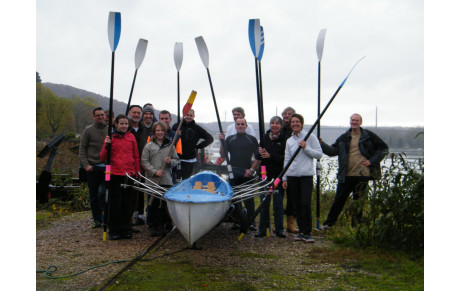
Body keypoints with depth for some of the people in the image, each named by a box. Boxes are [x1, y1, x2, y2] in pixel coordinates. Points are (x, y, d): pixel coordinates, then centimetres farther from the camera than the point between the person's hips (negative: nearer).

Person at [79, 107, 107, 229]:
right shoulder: (88, 130, 2)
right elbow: (82, 149, 2)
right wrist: (86, 164, -8)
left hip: (107, 167, 1)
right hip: (93, 167, -1)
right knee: (93, 196, 6)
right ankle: (96, 219, 16)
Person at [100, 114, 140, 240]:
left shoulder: (131, 137, 7)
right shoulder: (110, 137, 1)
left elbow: (136, 156, 14)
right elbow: (103, 158, 0)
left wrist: (138, 172, 11)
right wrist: (106, 145, -15)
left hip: (129, 174, 2)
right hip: (115, 175, -2)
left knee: (127, 204, 8)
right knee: (115, 204, 1)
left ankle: (126, 230, 19)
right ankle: (113, 231, 12)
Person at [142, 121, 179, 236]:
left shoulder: (170, 145, 9)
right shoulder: (149, 146, 5)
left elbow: (176, 160, 14)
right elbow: (144, 162, 2)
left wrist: (170, 161, -8)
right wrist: (155, 171, -9)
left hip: (166, 180, 1)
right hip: (152, 180, -1)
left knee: (165, 204, -1)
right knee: (153, 204, 2)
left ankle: (165, 226, 11)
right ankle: (152, 226, 14)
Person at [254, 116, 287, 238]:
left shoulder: (285, 139, -3)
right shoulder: (265, 138, 8)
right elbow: (257, 157, 10)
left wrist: (270, 156, -18)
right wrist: (260, 153, -12)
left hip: (278, 175, -3)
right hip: (265, 175, 3)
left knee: (278, 204, 3)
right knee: (264, 203, 7)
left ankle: (279, 229, 14)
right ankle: (263, 229, 15)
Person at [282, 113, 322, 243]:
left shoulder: (310, 137, 2)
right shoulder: (289, 141, 14)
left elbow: (319, 154, -1)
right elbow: (287, 160, 15)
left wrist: (306, 148, -12)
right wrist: (284, 178, 11)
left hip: (306, 175, -4)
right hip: (292, 176, 4)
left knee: (306, 204, -10)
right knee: (297, 204, 7)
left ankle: (307, 233, -3)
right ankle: (301, 231, 16)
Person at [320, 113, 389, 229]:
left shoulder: (368, 136, 3)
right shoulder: (344, 137, 10)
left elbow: (383, 148, 8)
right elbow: (333, 151, 10)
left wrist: (372, 161, -1)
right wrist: (322, 144, -6)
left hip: (362, 175, -1)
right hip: (346, 175, 2)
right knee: (339, 199, 2)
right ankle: (328, 223, 11)